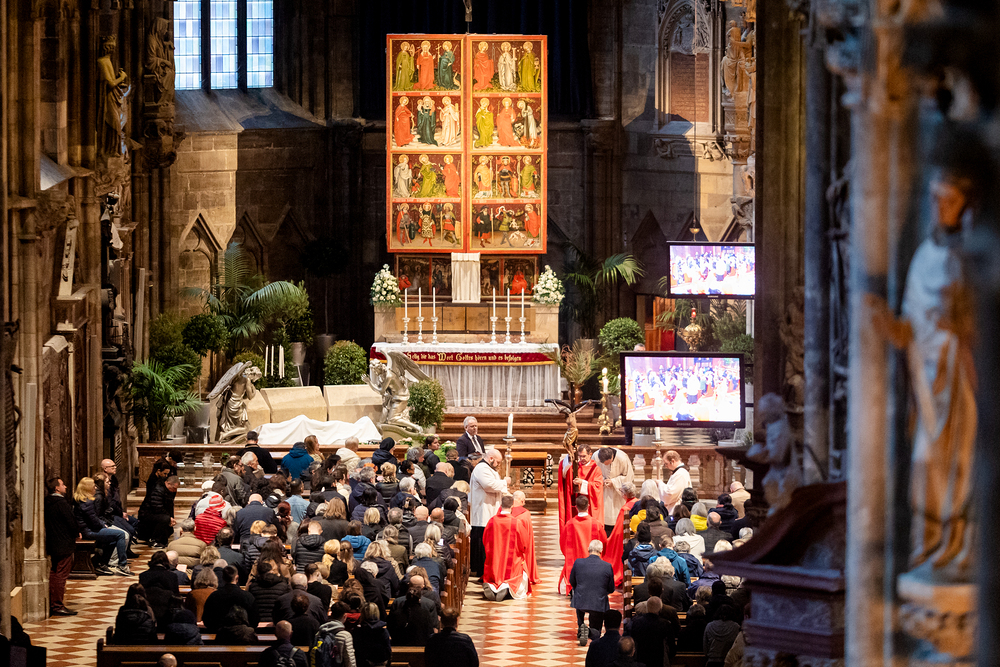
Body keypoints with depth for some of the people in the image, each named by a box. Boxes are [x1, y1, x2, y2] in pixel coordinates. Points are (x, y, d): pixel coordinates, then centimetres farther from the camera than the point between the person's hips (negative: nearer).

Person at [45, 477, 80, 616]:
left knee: (54, 574, 15)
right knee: (61, 574, -4)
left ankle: (51, 605, 20)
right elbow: (71, 521, -17)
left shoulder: (48, 503, 8)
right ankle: (58, 606, -3)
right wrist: (77, 533, 4)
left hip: (52, 544, 9)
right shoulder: (61, 503, -18)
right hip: (64, 544, -9)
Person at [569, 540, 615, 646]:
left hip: (580, 602, 1)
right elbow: (611, 589, 1)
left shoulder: (578, 562, -8)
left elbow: (572, 582, 8)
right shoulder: (607, 567, -11)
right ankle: (589, 631, -16)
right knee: (596, 633, 19)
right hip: (599, 604, -1)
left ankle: (580, 627, 23)